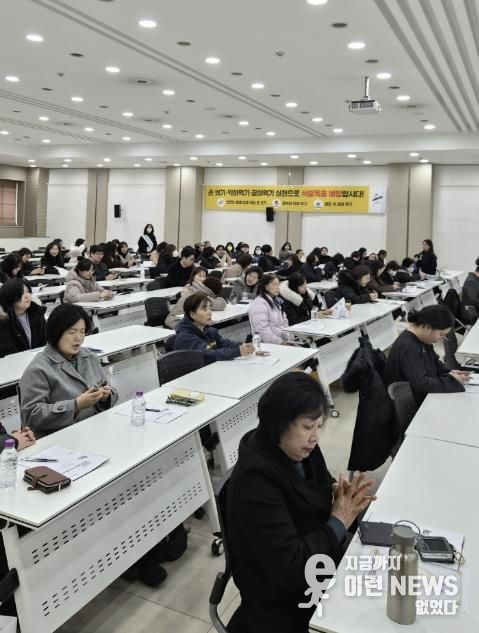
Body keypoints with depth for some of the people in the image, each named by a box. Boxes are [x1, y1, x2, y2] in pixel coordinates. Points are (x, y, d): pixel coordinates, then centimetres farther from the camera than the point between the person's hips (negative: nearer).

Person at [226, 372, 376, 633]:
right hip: (285, 602, -7)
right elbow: (289, 568, -27)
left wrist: (344, 500, -14)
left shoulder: (299, 450, -6)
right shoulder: (256, 480, -28)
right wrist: (339, 522, -18)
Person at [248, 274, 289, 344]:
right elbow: (262, 329, -20)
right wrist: (280, 342, -20)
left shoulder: (276, 301, 19)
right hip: (266, 344, -9)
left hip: (281, 340, 9)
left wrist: (288, 338, 2)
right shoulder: (259, 303, -12)